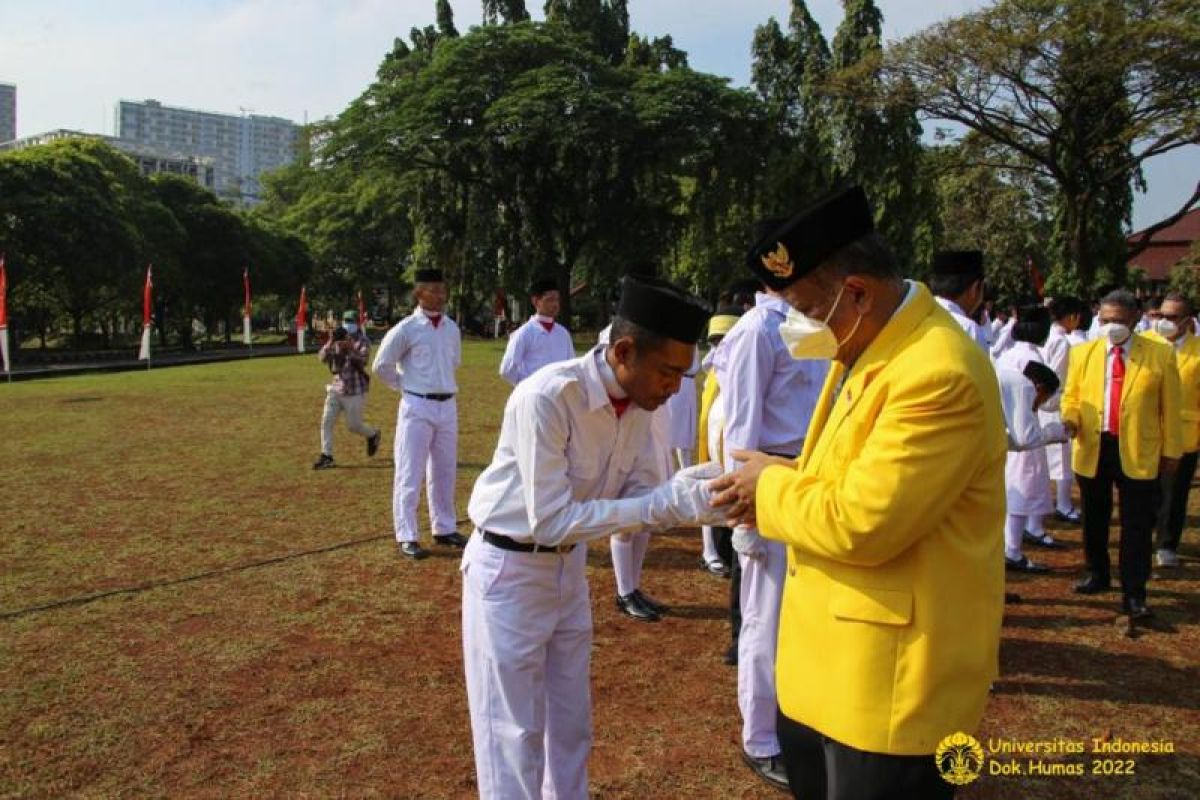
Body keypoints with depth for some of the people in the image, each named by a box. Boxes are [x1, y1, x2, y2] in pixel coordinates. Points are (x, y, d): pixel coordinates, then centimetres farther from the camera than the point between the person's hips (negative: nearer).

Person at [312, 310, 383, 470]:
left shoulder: (363, 341, -8)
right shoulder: (338, 340, 7)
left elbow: (362, 361, -25)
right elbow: (322, 357, -4)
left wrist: (351, 349, -42)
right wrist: (330, 343, -22)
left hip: (355, 390, -5)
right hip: (336, 388, 5)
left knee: (353, 426, 2)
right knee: (326, 421, -2)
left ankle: (373, 434, 32)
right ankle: (326, 456, 5)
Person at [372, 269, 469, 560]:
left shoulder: (452, 327, 7)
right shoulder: (406, 328, -10)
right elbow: (382, 365, -4)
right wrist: (406, 386, 2)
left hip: (447, 406, 6)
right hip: (417, 407, -6)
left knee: (444, 471, 14)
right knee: (410, 473, -2)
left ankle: (445, 529, 26)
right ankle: (407, 537, 5)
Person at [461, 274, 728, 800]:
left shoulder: (638, 402, -9)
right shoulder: (546, 397, -31)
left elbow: (638, 495, -3)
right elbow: (550, 520, -31)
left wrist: (687, 493, -25)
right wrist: (669, 504, -34)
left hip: (568, 566, 7)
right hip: (509, 570, -7)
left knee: (571, 724, 19)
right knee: (514, 733, 6)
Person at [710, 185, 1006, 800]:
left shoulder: (940, 374, -27)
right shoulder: (864, 349, 6)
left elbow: (862, 522, -28)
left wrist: (773, 487, -13)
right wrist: (785, 478, -2)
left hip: (894, 661, -9)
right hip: (834, 639, 10)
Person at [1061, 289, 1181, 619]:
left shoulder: (1160, 354, -2)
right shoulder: (1082, 353, 4)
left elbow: (1170, 406, 1)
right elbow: (1071, 397, 10)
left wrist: (1171, 450, 3)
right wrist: (1071, 419, -12)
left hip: (1138, 453, -3)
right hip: (1092, 448, 3)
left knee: (1136, 525, 0)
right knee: (1095, 519, 16)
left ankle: (1134, 594, 8)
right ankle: (1097, 575, 34)